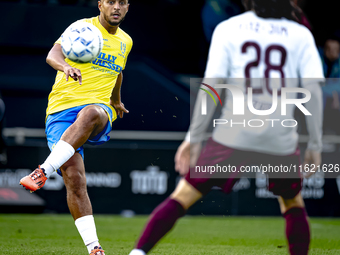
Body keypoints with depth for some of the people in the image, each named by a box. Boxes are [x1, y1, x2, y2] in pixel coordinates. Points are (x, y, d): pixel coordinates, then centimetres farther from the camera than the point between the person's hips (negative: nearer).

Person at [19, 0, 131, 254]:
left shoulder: (125, 41, 17)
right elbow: (53, 54, -20)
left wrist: (117, 100, 54)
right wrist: (65, 66, -43)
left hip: (99, 110, 3)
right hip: (62, 109, -3)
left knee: (90, 114, -39)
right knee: (74, 179, -19)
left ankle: (44, 171, -43)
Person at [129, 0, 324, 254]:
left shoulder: (228, 29, 5)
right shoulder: (301, 35, 7)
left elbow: (211, 85, -2)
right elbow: (313, 88, 0)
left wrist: (194, 136, 1)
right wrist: (315, 144, 5)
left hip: (234, 135, -1)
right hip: (281, 137, 1)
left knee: (183, 196, 3)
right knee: (293, 204, 24)